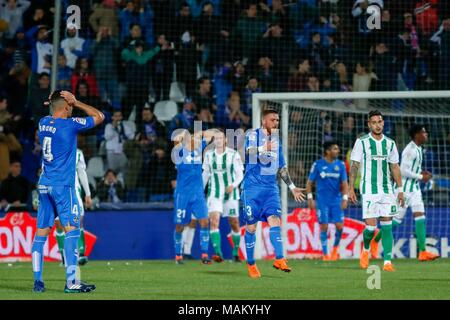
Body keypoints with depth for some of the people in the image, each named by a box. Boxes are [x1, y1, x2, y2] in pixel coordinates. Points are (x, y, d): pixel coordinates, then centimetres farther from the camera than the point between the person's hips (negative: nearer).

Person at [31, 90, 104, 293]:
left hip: (44, 185, 7)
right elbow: (99, 116, -1)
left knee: (41, 233, 6)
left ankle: (38, 281, 4)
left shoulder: (43, 123, 7)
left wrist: (54, 101, 13)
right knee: (72, 230, -8)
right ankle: (71, 282, -15)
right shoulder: (70, 124, -11)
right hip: (63, 185, -7)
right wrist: (76, 103, 3)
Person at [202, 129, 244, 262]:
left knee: (234, 224, 7)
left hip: (231, 193, -1)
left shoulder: (233, 155, -6)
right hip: (214, 194, 1)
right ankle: (218, 253, -26)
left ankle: (236, 252, 28)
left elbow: (240, 174, -4)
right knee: (214, 221, -19)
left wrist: (233, 185, -21)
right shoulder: (209, 155, 3)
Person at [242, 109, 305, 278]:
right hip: (252, 186, -4)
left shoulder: (276, 140, 16)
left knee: (274, 219, -15)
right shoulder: (253, 135, -2)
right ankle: (251, 264, 10)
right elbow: (249, 151, -22)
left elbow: (281, 167, 24)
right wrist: (264, 147, -38)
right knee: (251, 226, 0)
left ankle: (279, 259, -20)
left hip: (271, 188, 4)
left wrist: (292, 187, 22)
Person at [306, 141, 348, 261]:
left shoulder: (340, 165, 5)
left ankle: (335, 247, 18)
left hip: (336, 200, 2)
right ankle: (325, 254, 8)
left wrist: (345, 198, -6)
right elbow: (310, 182, 5)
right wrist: (310, 198, -2)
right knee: (324, 227, -3)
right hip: (322, 201, -2)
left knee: (339, 226, -8)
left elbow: (344, 184, 6)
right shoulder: (318, 165, -1)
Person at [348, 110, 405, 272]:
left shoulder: (390, 143, 9)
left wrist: (400, 190, 9)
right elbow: (354, 166, 1)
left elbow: (395, 167, 14)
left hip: (387, 190, 3)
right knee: (371, 226, -9)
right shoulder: (361, 142, -1)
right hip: (368, 190, -3)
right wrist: (351, 189, -5)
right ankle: (365, 250, 21)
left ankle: (388, 261, -3)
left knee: (387, 226, -3)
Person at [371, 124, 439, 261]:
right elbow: (403, 171, -23)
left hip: (415, 188, 9)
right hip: (405, 188, -9)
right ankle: (375, 241, 18)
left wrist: (422, 173, 8)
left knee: (420, 216, -4)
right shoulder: (410, 150, -18)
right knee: (397, 218, -2)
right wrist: (420, 177, -17)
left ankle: (423, 252, -10)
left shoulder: (418, 149, 13)